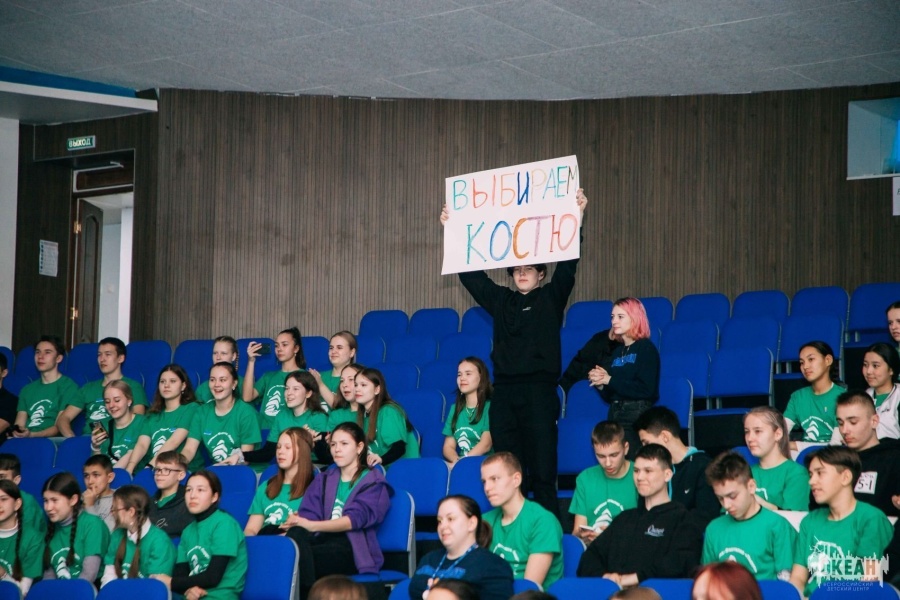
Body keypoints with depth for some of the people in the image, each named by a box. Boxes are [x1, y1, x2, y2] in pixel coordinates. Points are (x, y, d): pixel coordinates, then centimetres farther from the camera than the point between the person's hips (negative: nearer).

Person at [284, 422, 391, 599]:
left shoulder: (373, 482, 9)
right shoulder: (324, 479, 25)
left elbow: (355, 519, -9)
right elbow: (308, 513, 10)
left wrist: (313, 526, -23)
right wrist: (296, 524, -16)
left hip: (353, 549, -4)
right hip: (324, 540, 4)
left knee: (299, 556, -35)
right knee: (296, 534, -35)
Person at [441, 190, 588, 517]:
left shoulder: (551, 298, 7)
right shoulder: (501, 300, 16)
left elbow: (568, 265, -3)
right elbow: (472, 273, 17)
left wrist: (576, 219, -12)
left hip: (540, 391, -4)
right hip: (504, 391, 4)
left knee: (543, 471, -5)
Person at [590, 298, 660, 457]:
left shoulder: (646, 348, -3)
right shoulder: (617, 352, 16)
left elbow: (645, 389, -15)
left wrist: (610, 380, -10)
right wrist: (600, 383, -3)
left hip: (638, 415, -7)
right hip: (615, 415, 7)